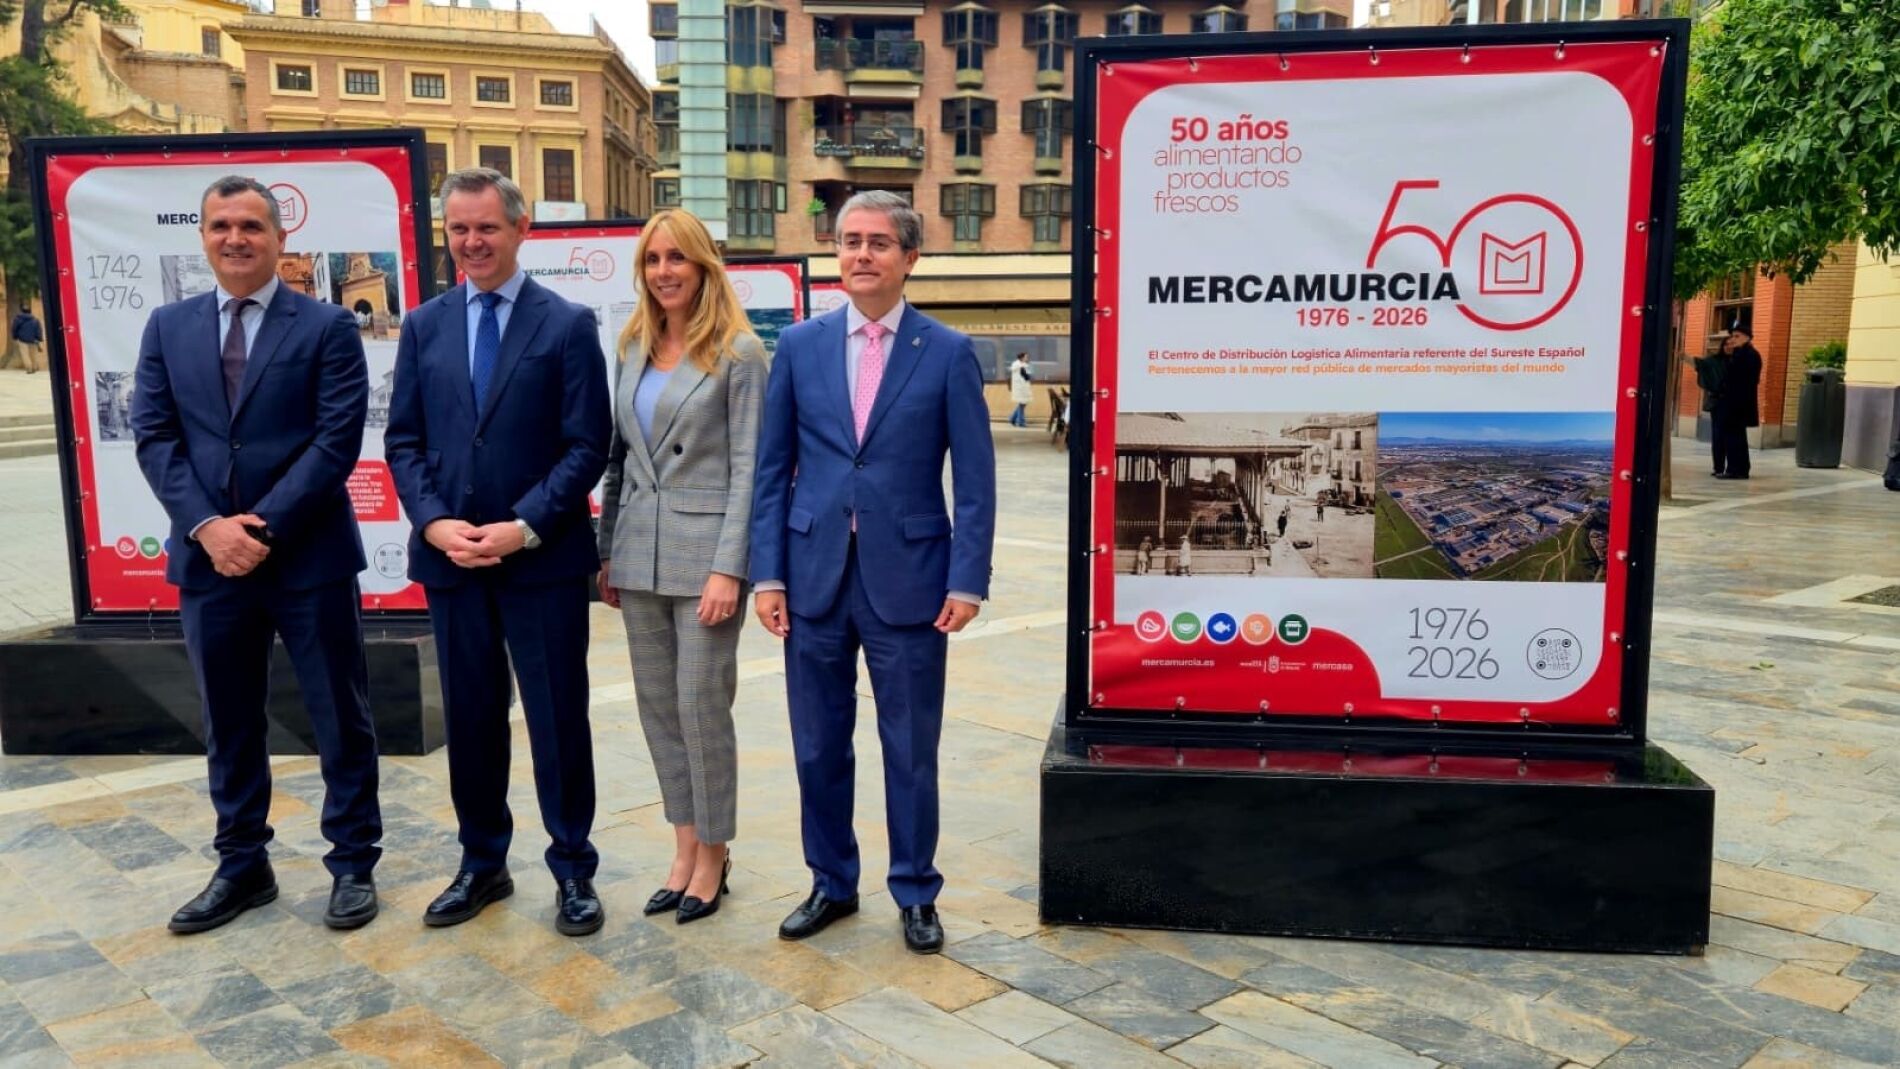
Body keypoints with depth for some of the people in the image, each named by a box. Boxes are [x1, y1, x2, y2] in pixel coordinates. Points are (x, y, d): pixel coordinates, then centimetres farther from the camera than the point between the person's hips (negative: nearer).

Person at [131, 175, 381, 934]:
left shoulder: (326, 327, -1)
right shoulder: (167, 328, 10)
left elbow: (338, 439, -10)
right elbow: (154, 437, 3)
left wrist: (264, 526, -16)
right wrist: (206, 525, -12)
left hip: (309, 557, -3)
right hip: (208, 558, 4)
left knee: (340, 720, 5)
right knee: (228, 726, 14)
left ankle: (353, 864, 19)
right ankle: (242, 866, 29)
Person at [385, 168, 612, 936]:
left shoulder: (567, 324, -2)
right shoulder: (423, 326, 9)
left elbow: (588, 446, -7)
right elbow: (403, 441, 7)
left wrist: (524, 527, -15)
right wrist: (434, 523, -8)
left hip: (544, 557, -3)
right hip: (449, 556, 4)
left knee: (558, 719, 4)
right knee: (470, 718, 13)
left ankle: (573, 869, 19)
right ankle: (482, 864, 29)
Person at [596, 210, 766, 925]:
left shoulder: (738, 351, -6)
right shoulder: (634, 347, 11)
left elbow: (747, 465, -10)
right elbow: (619, 455, 15)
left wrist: (728, 567, -16)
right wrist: (608, 550, 12)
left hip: (704, 551, -6)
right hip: (640, 555, 6)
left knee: (702, 705, 0)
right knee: (656, 704, 10)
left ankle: (713, 852, 18)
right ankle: (685, 844, 24)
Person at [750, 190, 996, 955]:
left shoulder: (948, 352, -1)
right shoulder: (799, 346, 5)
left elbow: (974, 480, -2)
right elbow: (772, 468, 5)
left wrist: (968, 581, -9)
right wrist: (768, 573, -1)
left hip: (908, 579, -2)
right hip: (814, 575, 3)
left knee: (911, 749, 8)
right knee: (818, 745, 12)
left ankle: (915, 893, 26)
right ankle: (832, 884, 31)